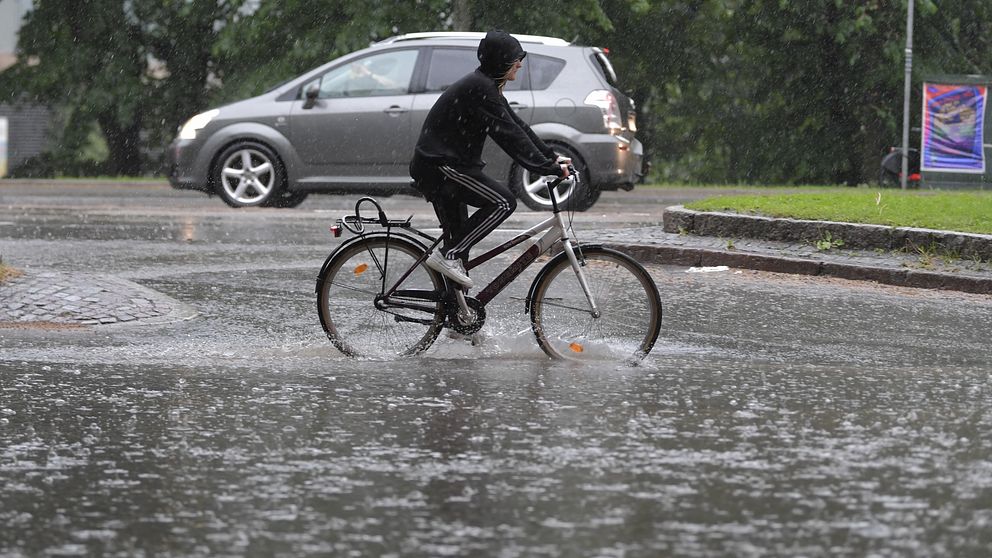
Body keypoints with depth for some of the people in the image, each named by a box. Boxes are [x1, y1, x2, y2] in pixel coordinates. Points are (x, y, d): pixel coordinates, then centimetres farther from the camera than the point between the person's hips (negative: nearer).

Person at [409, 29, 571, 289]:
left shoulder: (485, 85, 15)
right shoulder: (481, 88, -18)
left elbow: (517, 126, 18)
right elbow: (509, 135, -22)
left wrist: (552, 157, 11)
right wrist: (549, 168, -21)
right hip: (441, 165, -11)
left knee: (458, 236, 12)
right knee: (503, 202, -16)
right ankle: (448, 255, -15)